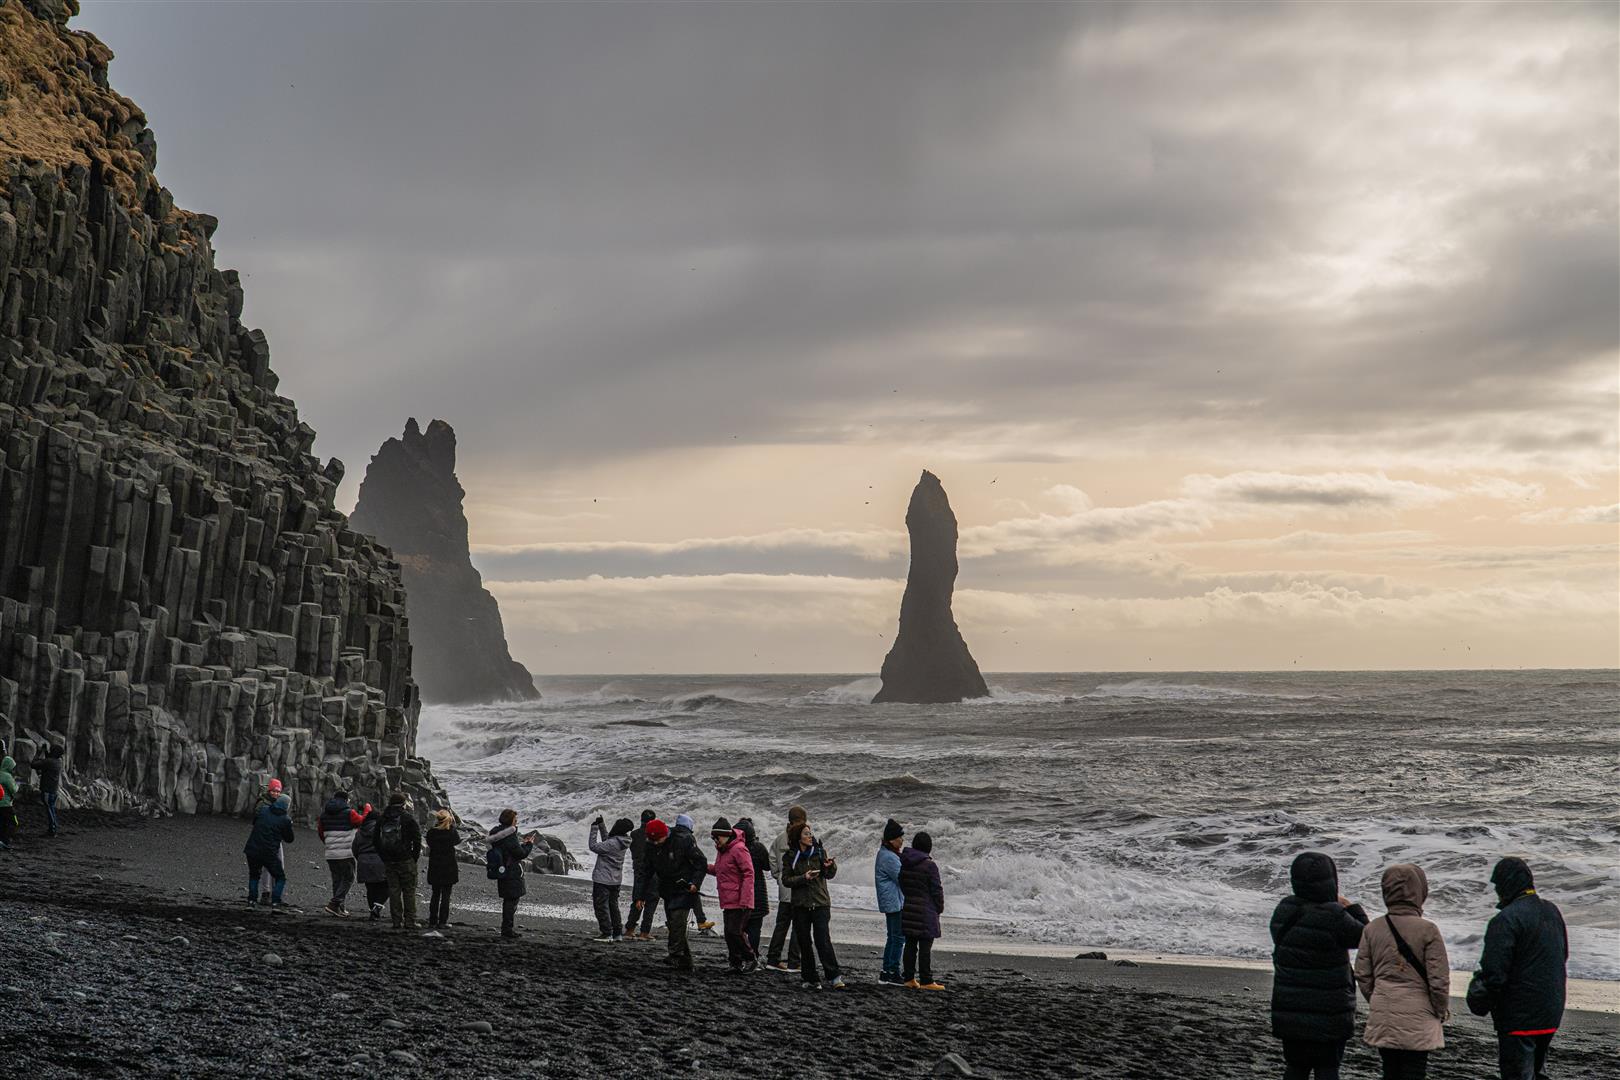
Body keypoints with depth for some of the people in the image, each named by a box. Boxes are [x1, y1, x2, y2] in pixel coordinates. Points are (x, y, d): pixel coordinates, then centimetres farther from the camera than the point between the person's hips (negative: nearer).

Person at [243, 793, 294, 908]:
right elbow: (289, 839, 5)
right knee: (280, 878, 12)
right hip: (270, 854, -3)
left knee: (254, 875, 26)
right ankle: (275, 903, -4)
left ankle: (252, 900, 15)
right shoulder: (285, 820, -6)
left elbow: (253, 821, 22)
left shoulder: (262, 810, 3)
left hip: (252, 850, 3)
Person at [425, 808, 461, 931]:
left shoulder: (431, 832, -8)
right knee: (446, 895, 4)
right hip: (449, 868, -2)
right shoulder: (451, 832, -12)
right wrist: (453, 826, 9)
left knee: (435, 895, 13)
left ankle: (432, 922, 13)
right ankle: (442, 922, 2)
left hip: (434, 869, 2)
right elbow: (457, 840, 8)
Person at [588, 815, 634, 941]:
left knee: (601, 906, 0)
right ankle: (618, 933, 19)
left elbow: (593, 846, -21)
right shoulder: (623, 842, 1)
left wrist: (594, 828, -17)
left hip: (603, 879, -9)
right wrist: (601, 824, 12)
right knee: (613, 906, 17)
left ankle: (607, 934, -2)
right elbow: (606, 838, 17)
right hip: (616, 880, 9)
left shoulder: (613, 844, -25)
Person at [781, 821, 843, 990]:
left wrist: (830, 866, -23)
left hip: (821, 903, -1)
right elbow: (786, 880, -2)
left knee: (822, 939, -12)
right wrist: (804, 878, -17)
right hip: (800, 905, 1)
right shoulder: (789, 857, 2)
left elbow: (830, 876, -1)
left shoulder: (820, 852, 4)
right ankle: (810, 979, 13)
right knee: (804, 943, 4)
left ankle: (833, 977, -14)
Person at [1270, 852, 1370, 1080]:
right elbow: (1364, 936, -6)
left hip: (1288, 1011, 6)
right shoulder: (1334, 917, -20)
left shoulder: (1283, 910, 0)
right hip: (1327, 1013, -5)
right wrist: (1352, 908, 8)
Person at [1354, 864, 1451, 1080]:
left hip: (1382, 1019, 4)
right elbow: (1439, 979, -11)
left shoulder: (1372, 929, 0)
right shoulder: (1427, 930, -13)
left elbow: (1363, 975, 5)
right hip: (1417, 1019, -4)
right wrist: (1442, 1010, 6)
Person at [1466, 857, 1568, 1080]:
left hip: (1518, 1018, -8)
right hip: (1551, 1014, 8)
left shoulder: (1506, 920, -19)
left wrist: (1480, 1003, -8)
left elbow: (1494, 972, -22)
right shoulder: (1552, 912, 9)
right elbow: (1563, 956, 21)